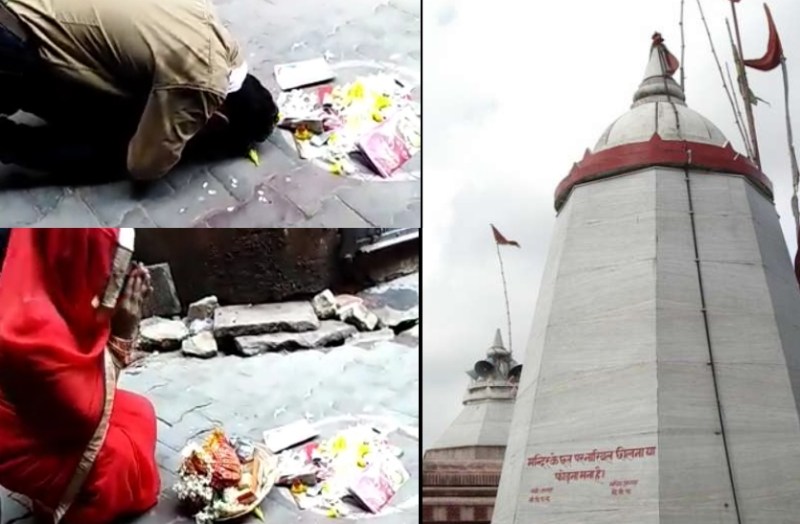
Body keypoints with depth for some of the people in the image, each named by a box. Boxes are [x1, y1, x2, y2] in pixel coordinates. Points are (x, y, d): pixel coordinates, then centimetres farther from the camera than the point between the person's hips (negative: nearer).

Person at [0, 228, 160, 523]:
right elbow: (87, 411, -25)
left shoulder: (49, 293, -7)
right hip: (30, 450, -9)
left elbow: (86, 373, 4)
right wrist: (121, 331, -23)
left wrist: (119, 328, -10)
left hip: (50, 417, 9)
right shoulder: (35, 327, -36)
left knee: (139, 412, 11)